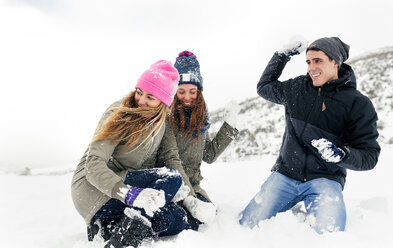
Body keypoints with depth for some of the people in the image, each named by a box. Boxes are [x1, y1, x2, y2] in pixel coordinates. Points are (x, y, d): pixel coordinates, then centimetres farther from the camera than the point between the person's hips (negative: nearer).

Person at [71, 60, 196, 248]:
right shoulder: (119, 114, -16)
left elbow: (171, 158, 1)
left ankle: (106, 228, -9)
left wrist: (190, 197, -15)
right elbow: (93, 165, -24)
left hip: (124, 184, 7)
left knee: (178, 219, -13)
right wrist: (130, 194, -40)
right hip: (93, 188, -7)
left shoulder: (161, 120, 4)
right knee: (171, 178, -25)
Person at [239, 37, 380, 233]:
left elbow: (369, 156, -5)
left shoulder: (358, 103, -5)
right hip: (284, 175, 3)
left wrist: (341, 154, -26)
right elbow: (264, 87, 25)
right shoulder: (297, 88, 6)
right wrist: (282, 55, 16)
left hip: (326, 179, -3)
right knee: (246, 225, -5)